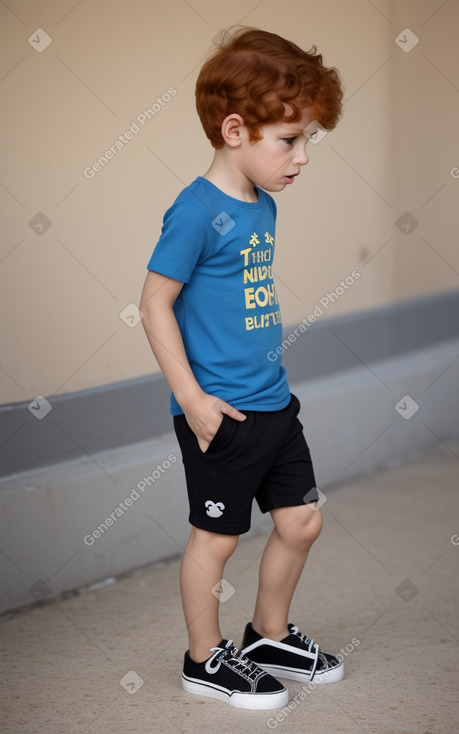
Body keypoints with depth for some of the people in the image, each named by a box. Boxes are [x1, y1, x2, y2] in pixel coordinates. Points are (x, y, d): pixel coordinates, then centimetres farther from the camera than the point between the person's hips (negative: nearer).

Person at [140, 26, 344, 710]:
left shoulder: (264, 206, 8)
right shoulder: (198, 210, -17)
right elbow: (155, 305, -16)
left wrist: (270, 380, 18)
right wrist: (192, 398, -17)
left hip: (273, 402, 8)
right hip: (220, 413, -8)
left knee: (302, 521, 15)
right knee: (217, 536, 5)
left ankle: (270, 637, 34)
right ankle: (206, 660, 23)